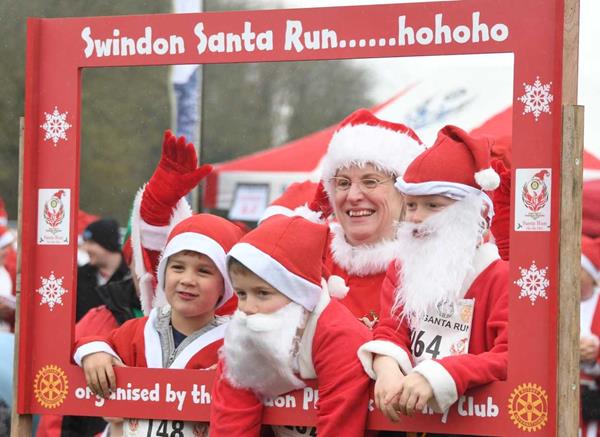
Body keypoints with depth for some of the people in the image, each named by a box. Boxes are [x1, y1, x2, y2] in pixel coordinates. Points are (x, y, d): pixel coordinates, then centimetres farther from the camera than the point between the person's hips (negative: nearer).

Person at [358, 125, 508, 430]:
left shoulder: (500, 277, -4)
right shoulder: (402, 270, 14)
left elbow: (514, 358, -15)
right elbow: (390, 331, 6)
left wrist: (436, 376, -25)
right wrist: (387, 368, -18)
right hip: (405, 416, 4)